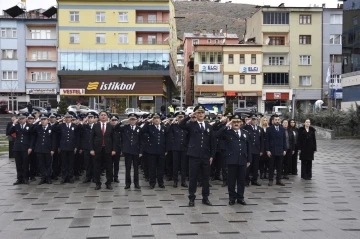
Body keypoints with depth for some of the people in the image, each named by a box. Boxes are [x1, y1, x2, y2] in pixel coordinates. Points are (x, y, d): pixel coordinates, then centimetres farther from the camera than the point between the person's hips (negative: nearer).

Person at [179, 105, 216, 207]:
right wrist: (190, 116, -20)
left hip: (206, 156, 3)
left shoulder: (209, 127, 9)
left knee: (206, 177, 9)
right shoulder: (191, 125, 1)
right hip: (194, 156, -3)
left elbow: (213, 142, 9)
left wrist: (212, 156, 3)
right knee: (193, 177, 3)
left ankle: (205, 197, 20)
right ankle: (191, 198, 13)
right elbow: (181, 125, -19)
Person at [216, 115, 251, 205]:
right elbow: (217, 135, -18)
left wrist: (249, 160, 9)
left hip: (242, 160, 3)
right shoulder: (227, 132, 1)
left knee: (241, 180, 8)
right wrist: (226, 126, -19)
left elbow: (248, 147, 13)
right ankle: (232, 197, 14)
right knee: (231, 180, 3)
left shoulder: (245, 133, 13)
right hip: (232, 160, -3)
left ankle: (240, 197, 19)